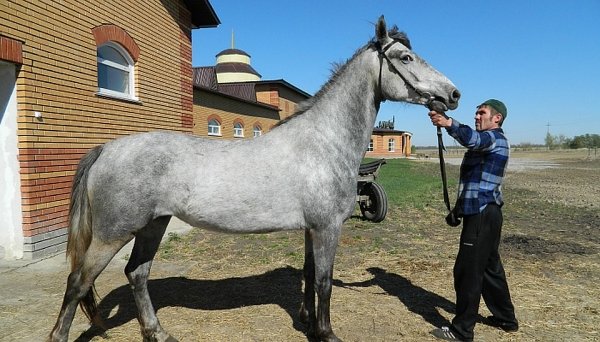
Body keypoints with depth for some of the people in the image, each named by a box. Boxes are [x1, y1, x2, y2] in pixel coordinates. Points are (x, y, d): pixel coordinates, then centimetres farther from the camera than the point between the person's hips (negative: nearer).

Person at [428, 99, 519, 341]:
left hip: (482, 215, -11)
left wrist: (449, 123, -52)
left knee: (468, 271, -6)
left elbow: (472, 138, -35)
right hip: (484, 213, 11)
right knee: (489, 267, 19)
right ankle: (506, 319, 34)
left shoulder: (495, 138, -10)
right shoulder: (489, 140, 23)